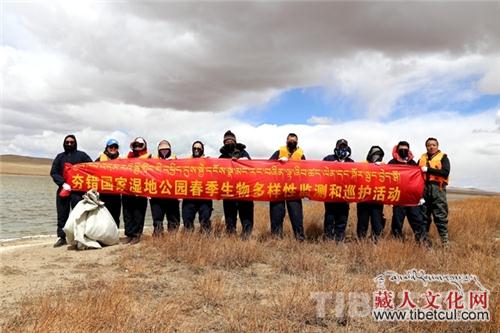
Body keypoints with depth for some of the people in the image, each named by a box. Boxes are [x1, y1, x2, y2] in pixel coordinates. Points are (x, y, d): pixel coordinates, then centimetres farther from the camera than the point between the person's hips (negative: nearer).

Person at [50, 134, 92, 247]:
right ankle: (62, 237, 14)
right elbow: (53, 172, 6)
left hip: (78, 190, -3)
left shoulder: (82, 155, 7)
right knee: (62, 215, 6)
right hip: (63, 189, 3)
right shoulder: (60, 157, 15)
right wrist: (63, 183, -10)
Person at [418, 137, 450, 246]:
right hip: (424, 189, 4)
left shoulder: (443, 157, 4)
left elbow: (445, 172, -12)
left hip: (437, 189, -4)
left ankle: (445, 240, 0)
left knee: (440, 216, -5)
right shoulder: (422, 158, 17)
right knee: (423, 215, 8)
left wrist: (428, 169, -14)